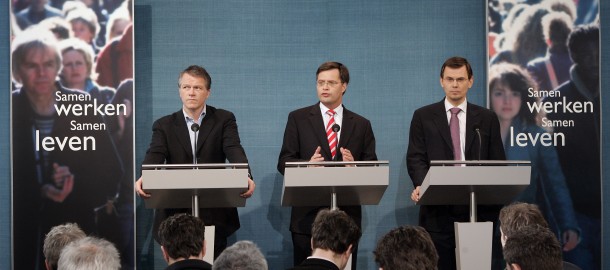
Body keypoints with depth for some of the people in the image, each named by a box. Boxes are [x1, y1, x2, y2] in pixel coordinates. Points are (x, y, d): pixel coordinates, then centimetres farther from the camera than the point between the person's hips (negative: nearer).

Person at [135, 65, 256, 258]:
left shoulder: (224, 119, 7)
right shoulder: (164, 125, 9)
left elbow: (234, 150, -9)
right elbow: (155, 155, -7)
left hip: (214, 214, 0)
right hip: (176, 213, 1)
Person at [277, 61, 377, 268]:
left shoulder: (361, 125, 10)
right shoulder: (298, 118, 6)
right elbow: (284, 162, 2)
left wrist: (355, 165, -15)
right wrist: (307, 164, -19)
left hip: (347, 214, 1)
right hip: (308, 214, -1)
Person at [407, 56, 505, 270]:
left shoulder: (487, 119, 11)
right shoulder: (423, 116, 8)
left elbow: (497, 162, 9)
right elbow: (415, 157, 1)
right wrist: (421, 185, -18)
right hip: (437, 208, -1)